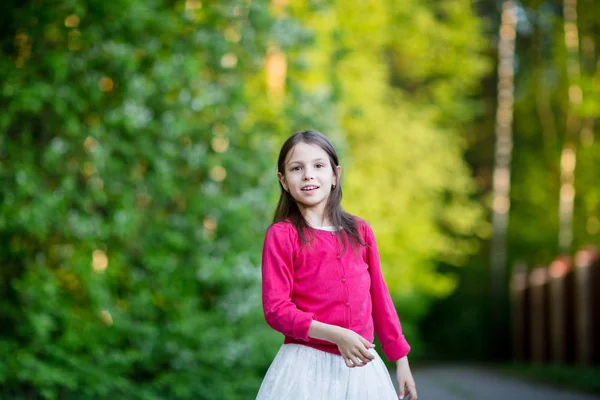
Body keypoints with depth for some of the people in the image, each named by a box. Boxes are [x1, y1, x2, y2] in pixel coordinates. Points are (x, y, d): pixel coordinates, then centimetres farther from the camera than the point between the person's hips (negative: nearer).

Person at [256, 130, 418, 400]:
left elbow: (379, 298, 12)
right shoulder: (281, 235, -6)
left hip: (361, 365, 4)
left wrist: (401, 360, 12)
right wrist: (337, 336, -20)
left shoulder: (359, 231, 6)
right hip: (307, 366, -4)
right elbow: (276, 309, -11)